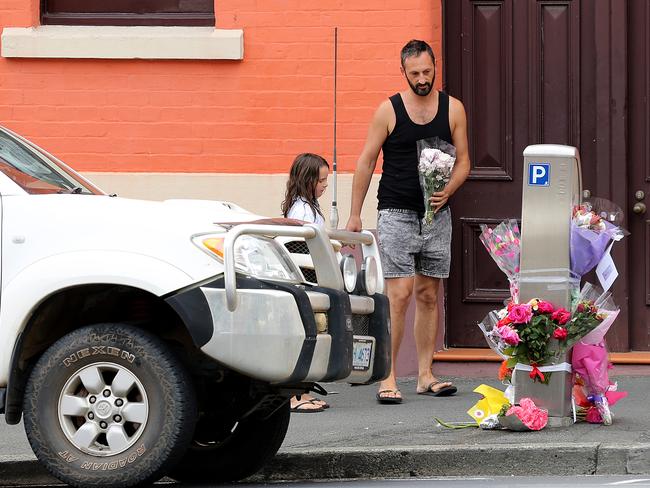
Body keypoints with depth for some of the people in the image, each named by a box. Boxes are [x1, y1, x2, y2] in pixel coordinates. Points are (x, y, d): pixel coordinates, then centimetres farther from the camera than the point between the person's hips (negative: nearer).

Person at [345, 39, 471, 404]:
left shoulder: (453, 109, 6)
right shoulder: (389, 110, -2)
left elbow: (463, 161, 9)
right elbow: (366, 162, 3)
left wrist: (447, 192, -11)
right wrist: (355, 214, 1)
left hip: (437, 216, 3)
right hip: (396, 214, -3)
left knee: (429, 295, 7)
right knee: (399, 295, -11)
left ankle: (425, 375, 13)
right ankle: (388, 378, -9)